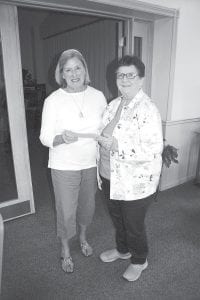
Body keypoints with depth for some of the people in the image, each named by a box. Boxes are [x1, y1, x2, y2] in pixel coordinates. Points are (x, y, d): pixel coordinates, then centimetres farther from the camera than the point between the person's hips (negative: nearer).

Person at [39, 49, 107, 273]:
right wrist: (62, 139, -30)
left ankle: (83, 238, 52)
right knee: (66, 210, 11)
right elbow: (45, 137, -11)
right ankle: (65, 250, 40)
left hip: (91, 164, 3)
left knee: (87, 205, 21)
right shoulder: (53, 100, -12)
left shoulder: (98, 96, -3)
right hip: (64, 166, -3)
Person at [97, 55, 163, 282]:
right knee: (117, 218, 26)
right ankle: (122, 249, 53)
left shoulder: (147, 110, -21)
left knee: (134, 225, 14)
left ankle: (139, 260, 42)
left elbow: (153, 151, -28)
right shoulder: (113, 104, 5)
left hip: (136, 182, -7)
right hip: (111, 177, 8)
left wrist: (116, 145, -28)